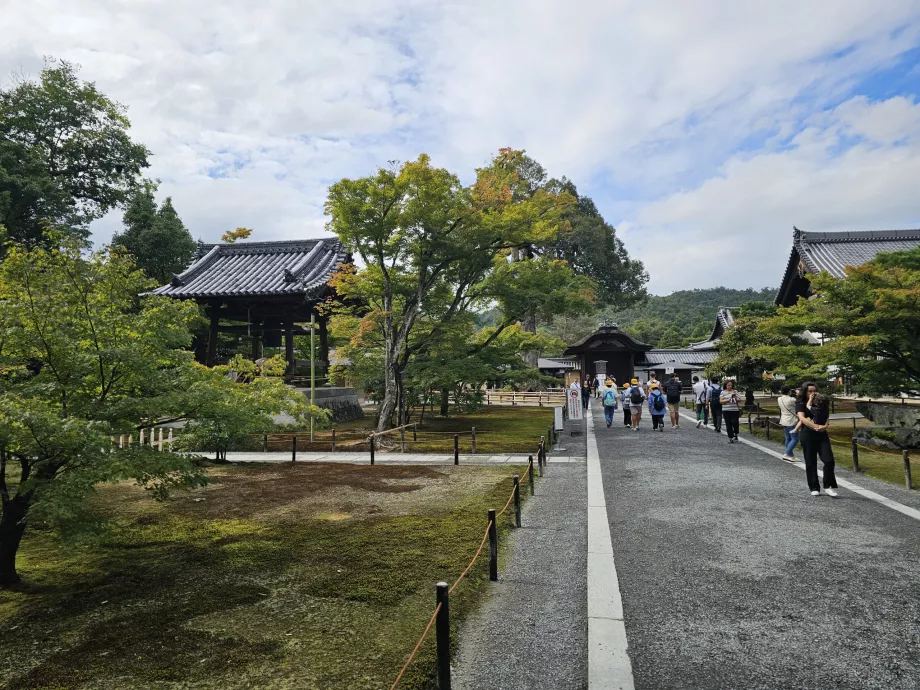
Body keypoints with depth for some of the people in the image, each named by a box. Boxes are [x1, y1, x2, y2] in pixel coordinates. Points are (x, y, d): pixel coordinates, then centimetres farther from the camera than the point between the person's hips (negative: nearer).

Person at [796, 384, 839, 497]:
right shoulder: (800, 404, 1)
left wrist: (825, 426, -16)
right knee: (810, 463, 3)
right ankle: (814, 488, 13)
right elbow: (802, 418, -15)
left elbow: (827, 418, 6)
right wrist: (815, 426, -28)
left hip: (822, 434, 3)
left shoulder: (821, 403, 13)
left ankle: (828, 486, 2)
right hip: (808, 436, -3)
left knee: (829, 460, -10)